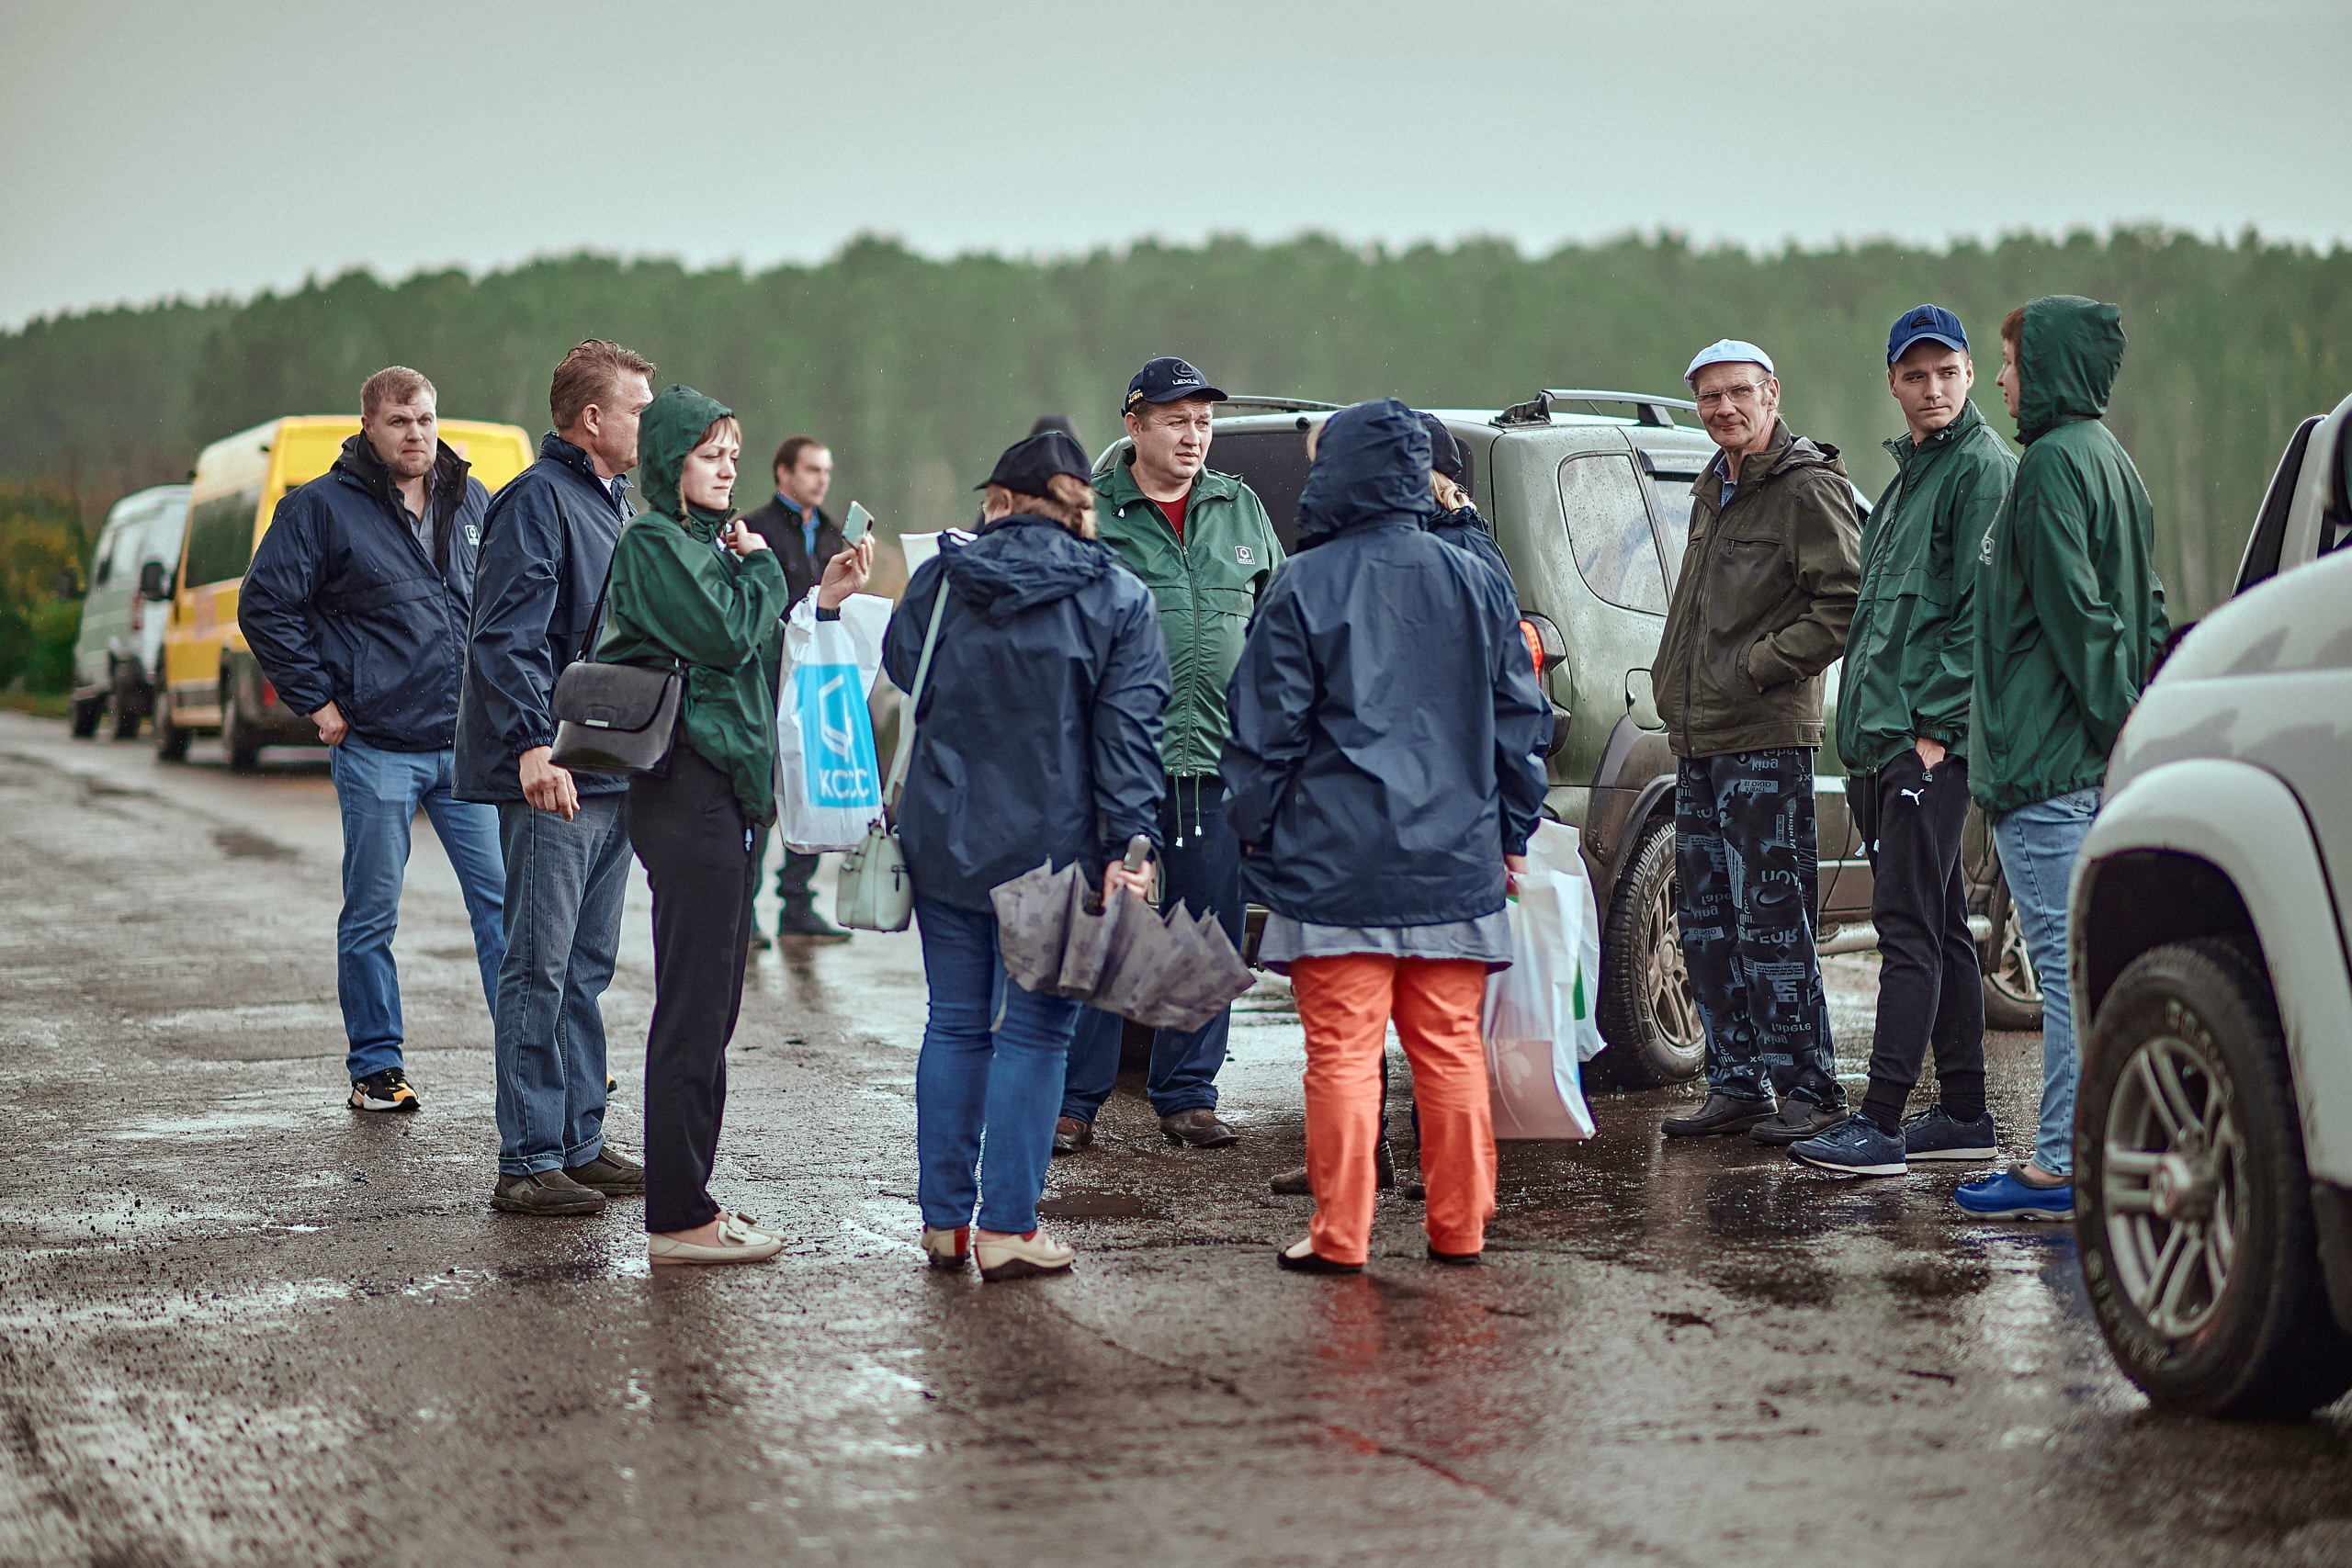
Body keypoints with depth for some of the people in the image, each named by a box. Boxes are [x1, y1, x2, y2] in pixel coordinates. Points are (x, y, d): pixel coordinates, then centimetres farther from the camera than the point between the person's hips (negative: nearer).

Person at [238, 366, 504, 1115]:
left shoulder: (473, 504, 10)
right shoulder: (324, 507, -4)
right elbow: (263, 606, -4)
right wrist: (318, 699, -6)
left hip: (467, 744, 3)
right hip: (376, 749, -3)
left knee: (504, 898, -1)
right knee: (372, 914, 5)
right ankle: (375, 1067, 15)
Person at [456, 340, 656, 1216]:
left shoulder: (613, 503, 19)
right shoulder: (537, 500, -11)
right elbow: (509, 637, -20)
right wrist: (535, 746, -29)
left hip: (613, 777, 9)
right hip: (553, 782, -9)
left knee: (587, 970, 13)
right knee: (540, 971, -6)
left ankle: (580, 1145, 20)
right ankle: (528, 1163, -3)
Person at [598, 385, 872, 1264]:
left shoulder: (706, 542, 21)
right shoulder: (652, 543, -8)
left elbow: (759, 663, 22)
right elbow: (725, 637, -19)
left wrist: (821, 604, 12)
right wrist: (762, 569, -2)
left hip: (730, 791, 10)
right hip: (688, 788, -10)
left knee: (712, 1010, 12)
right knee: (693, 1011, -8)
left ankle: (688, 1201, 19)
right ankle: (678, 1221, -5)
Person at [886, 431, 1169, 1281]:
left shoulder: (938, 582, 2)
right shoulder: (1118, 598, -4)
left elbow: (902, 680, 14)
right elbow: (1127, 730, -10)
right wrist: (1127, 846, -12)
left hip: (945, 838, 3)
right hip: (1053, 847, -3)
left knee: (954, 1025, 12)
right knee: (1033, 1034, 2)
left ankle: (943, 1219, 16)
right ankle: (1007, 1227, 1)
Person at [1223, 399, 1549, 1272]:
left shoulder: (1306, 587, -6)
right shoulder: (1474, 584, 7)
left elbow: (1266, 725, -4)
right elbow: (1520, 718, 12)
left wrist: (1256, 831, 7)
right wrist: (1513, 831, 19)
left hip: (1335, 863, -4)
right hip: (1455, 861, 4)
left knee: (1342, 1051, -1)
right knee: (1451, 1050, 9)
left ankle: (1339, 1235, 1)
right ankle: (1459, 1230, 13)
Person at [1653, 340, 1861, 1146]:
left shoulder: (1807, 490, -8)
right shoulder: (1714, 492, 19)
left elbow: (1843, 604, -15)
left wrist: (1757, 669, -15)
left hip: (1765, 743, -9)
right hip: (1698, 744, 9)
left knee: (1770, 927, -9)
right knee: (1708, 928, 10)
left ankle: (1811, 1089, -2)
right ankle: (1739, 1087, 17)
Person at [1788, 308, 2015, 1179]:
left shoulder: (1983, 471, -7)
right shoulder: (1908, 476, 22)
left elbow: (1980, 611, -14)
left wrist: (1935, 726, -19)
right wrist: (1866, 732, 17)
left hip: (1931, 742, -10)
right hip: (1882, 742, 10)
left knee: (1910, 925, -12)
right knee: (1938, 926, 12)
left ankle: (1880, 1123, -14)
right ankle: (1965, 1115, 18)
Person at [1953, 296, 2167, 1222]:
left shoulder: (2054, 462, -13)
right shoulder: (2110, 457, 18)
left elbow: (2075, 611, -19)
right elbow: (2145, 608, 19)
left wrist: (2119, 724, -17)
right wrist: (2134, 718, 14)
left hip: (2044, 762, -10)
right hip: (2090, 759, 10)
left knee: (2068, 962, -9)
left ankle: (2064, 1165, -7)